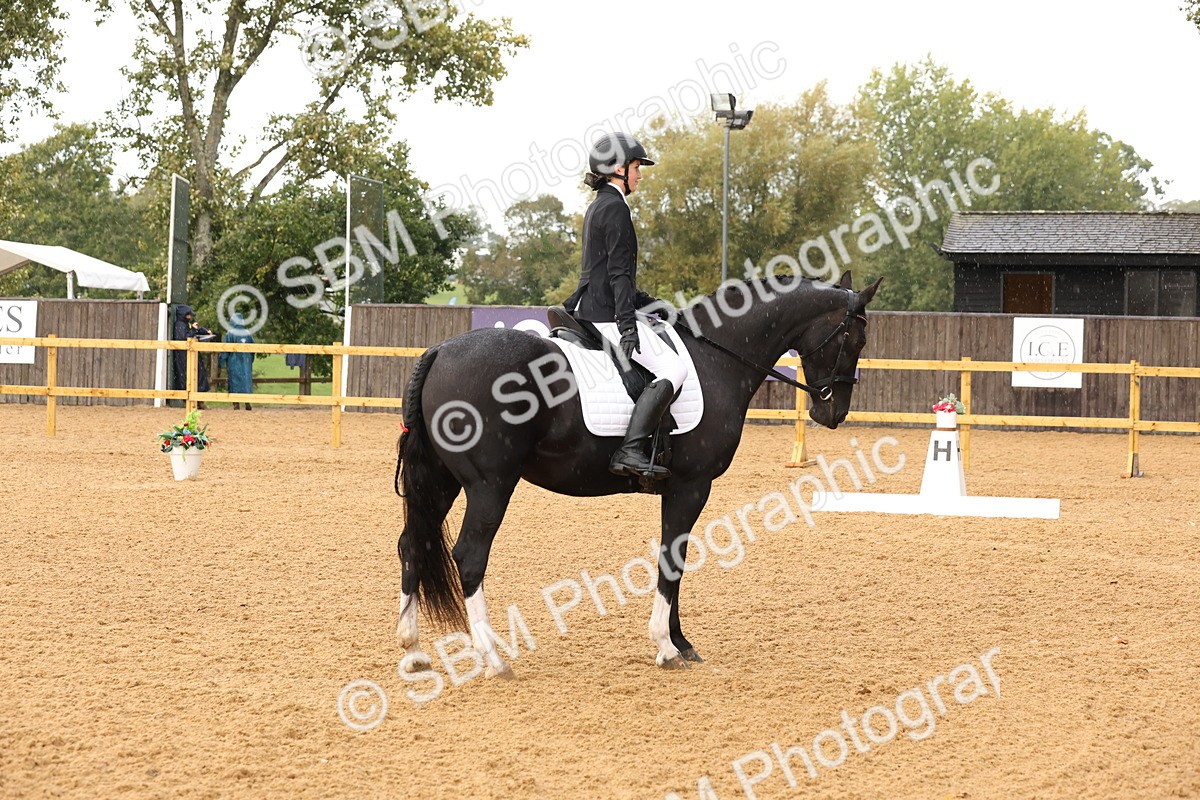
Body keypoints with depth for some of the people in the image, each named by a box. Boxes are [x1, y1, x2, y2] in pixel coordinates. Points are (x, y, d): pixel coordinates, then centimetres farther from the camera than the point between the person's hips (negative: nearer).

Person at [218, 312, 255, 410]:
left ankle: (236, 404, -2)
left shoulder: (230, 334, -9)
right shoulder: (248, 334, 4)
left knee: (235, 381, 1)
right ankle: (248, 404, 5)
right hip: (246, 362, 3)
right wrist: (250, 361, 21)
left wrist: (221, 362, -1)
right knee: (246, 380, 8)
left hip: (234, 362, -3)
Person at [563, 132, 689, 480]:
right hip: (606, 315, -11)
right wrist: (628, 326, -23)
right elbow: (619, 273, -19)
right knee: (673, 369, -18)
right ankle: (630, 451, -28)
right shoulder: (615, 208, -12)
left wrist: (647, 302, 23)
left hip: (588, 306, 11)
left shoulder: (598, 207, 18)